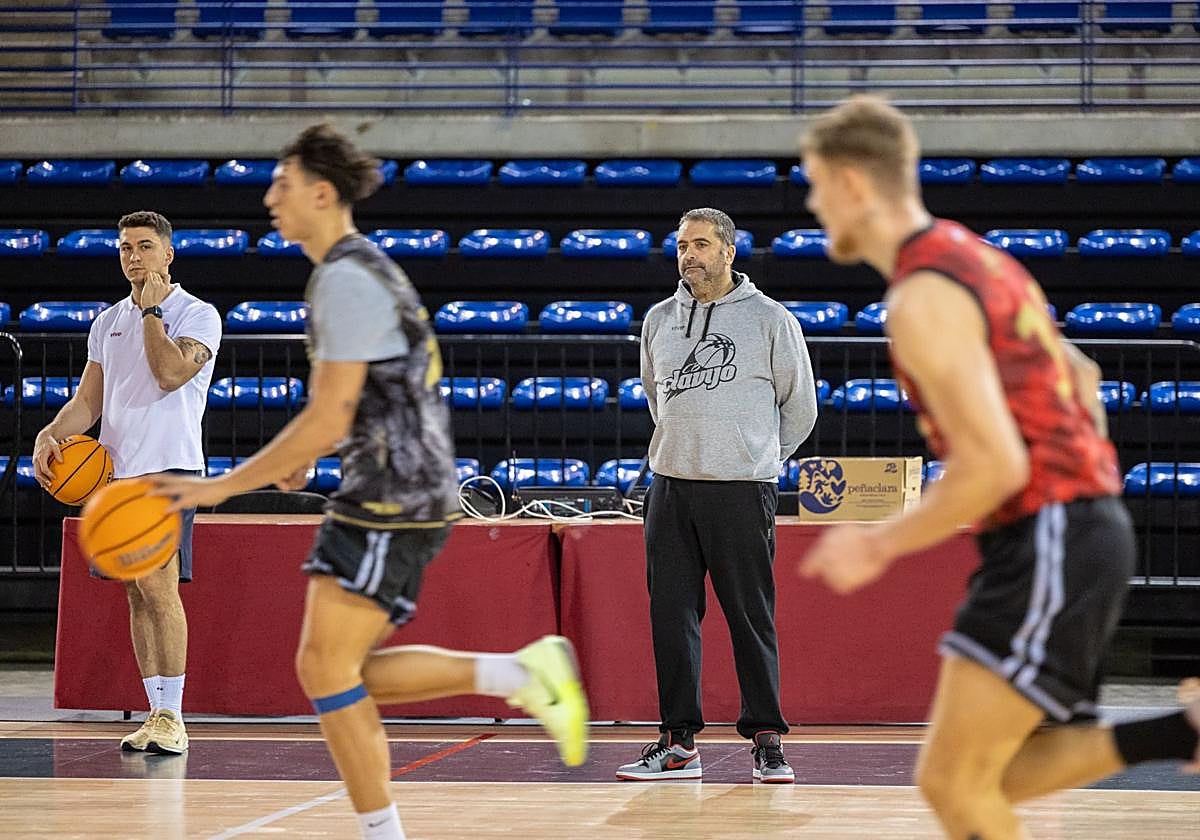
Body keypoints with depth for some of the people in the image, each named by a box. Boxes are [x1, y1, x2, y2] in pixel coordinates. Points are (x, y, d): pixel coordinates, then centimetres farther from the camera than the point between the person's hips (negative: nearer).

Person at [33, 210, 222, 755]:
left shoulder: (198, 315, -1)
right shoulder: (107, 323, 17)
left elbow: (171, 373, -17)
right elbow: (88, 402, 17)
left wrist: (151, 310, -9)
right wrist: (50, 434, -1)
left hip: (170, 469, -6)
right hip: (116, 470, 6)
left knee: (159, 588, -15)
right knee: (137, 594, 6)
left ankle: (172, 718, -13)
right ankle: (156, 713, 10)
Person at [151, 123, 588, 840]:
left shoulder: (347, 282, -15)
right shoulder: (366, 271, 18)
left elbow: (327, 421, -20)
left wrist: (222, 487, -17)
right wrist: (304, 459, 26)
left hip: (391, 498, -10)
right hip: (395, 494, 10)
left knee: (325, 666, -11)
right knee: (350, 673, 9)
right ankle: (522, 675, 7)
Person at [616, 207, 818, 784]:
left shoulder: (770, 320, -1)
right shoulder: (659, 320, 11)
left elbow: (800, 406, 8)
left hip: (742, 490, -4)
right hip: (671, 484, 4)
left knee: (751, 618, -2)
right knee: (672, 615, 2)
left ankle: (766, 740, 4)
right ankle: (678, 741, 7)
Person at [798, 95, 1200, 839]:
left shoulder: (923, 300, -17)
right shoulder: (975, 258, 16)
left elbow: (995, 467, -23)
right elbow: (1080, 374, 27)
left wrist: (881, 545, -13)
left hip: (1047, 546, -10)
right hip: (1085, 528, 10)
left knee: (951, 780, -7)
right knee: (996, 775, 12)